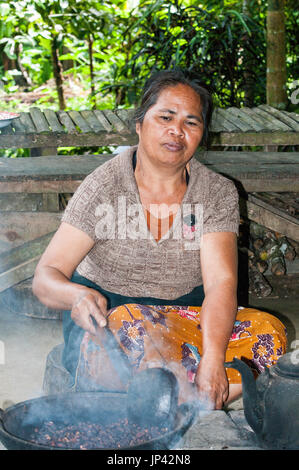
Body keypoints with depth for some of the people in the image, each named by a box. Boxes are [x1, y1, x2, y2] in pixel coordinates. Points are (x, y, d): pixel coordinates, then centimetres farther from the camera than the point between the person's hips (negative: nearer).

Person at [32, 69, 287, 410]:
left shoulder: (218, 193, -3)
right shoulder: (103, 188, -9)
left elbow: (221, 282, -15)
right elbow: (45, 277, -13)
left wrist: (212, 359, -32)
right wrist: (76, 295, -38)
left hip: (187, 315, 3)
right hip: (107, 315, -2)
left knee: (268, 333, -23)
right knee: (134, 326, -37)